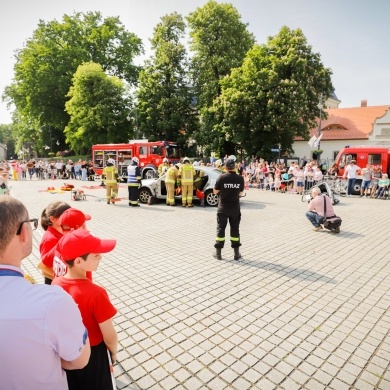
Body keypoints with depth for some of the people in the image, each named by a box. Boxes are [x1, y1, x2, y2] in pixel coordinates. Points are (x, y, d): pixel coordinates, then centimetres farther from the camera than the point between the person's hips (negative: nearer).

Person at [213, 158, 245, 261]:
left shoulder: (221, 177, -12)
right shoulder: (240, 178, -6)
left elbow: (215, 191, -3)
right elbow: (241, 193, 4)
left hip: (223, 207, -1)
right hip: (235, 207, 2)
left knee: (220, 228, 7)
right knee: (235, 229, 10)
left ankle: (218, 253, 11)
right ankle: (236, 253, 15)